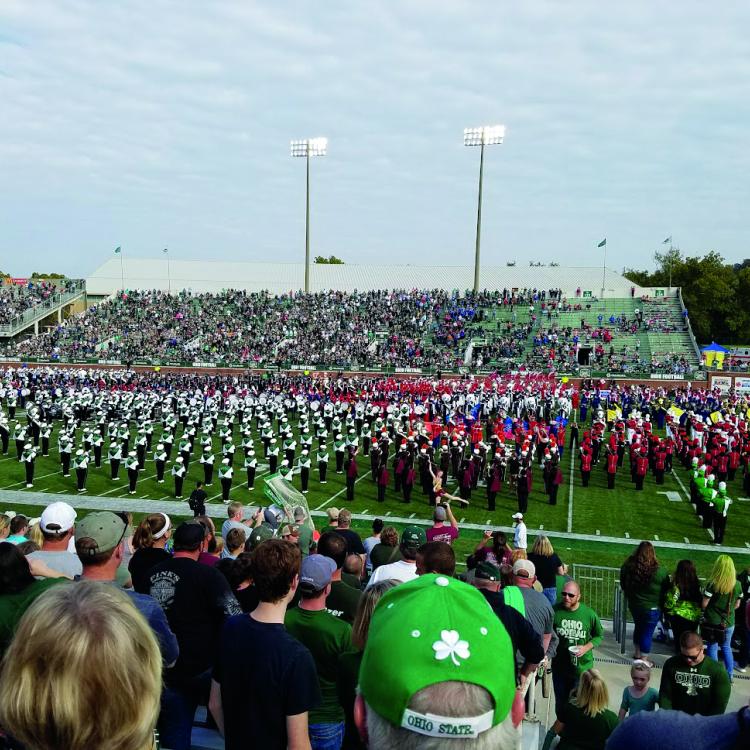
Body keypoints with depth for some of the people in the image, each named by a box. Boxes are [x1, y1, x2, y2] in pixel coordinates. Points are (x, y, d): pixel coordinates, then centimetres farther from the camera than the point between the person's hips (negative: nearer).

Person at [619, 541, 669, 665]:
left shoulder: (628, 566, -12)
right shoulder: (660, 572, -24)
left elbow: (623, 584, 3)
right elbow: (666, 590, -10)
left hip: (634, 605, 5)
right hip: (652, 608, -5)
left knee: (638, 627, 24)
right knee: (647, 633, 10)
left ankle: (638, 653, 42)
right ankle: (644, 660, 23)